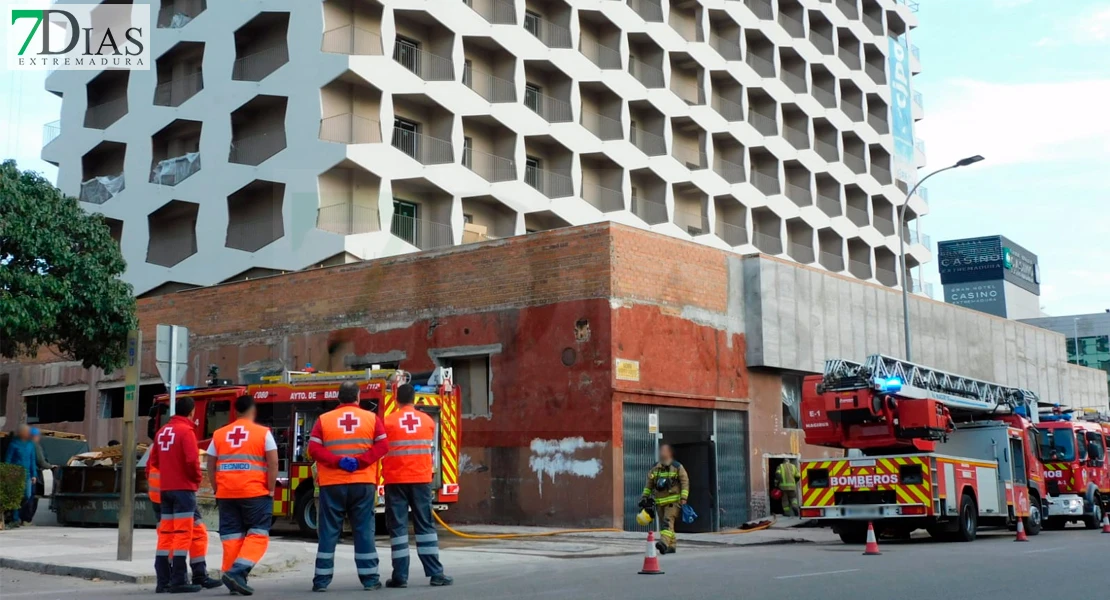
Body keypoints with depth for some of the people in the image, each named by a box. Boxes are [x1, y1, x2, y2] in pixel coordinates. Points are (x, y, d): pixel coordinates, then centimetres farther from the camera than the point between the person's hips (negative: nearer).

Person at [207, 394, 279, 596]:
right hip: (255, 492, -4)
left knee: (231, 536, 9)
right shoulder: (263, 433, -1)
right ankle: (237, 571, -14)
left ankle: (232, 575, 9)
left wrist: (216, 489, 16)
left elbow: (210, 465, 10)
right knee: (257, 534, 1)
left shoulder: (219, 434, 10)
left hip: (226, 493, 4)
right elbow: (273, 463, -7)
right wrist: (270, 490, 0)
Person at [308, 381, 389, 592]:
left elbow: (313, 449, -6)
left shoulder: (324, 420, 3)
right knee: (364, 530, 4)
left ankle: (322, 580, 5)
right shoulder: (371, 418, 4)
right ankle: (370, 579, 4)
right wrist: (360, 462, -11)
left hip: (332, 484, 0)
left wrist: (337, 461, -12)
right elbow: (382, 446, -5)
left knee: (328, 532, 4)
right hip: (363, 483, 0)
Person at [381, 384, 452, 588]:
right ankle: (435, 573, 3)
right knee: (425, 525, 6)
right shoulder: (428, 421, 5)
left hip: (396, 480, -2)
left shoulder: (388, 422, -4)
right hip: (422, 479, 2)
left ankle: (400, 576, 0)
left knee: (398, 527, 2)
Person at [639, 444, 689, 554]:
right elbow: (649, 484, 18)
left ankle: (664, 543, -34)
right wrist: (645, 497, 13)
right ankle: (671, 546, 16)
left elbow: (685, 482, -4)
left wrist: (683, 498, -12)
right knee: (664, 523, 7)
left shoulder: (677, 467, -1)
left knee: (668, 521, -19)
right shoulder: (655, 469, 11)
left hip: (673, 500, -5)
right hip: (659, 501, 5)